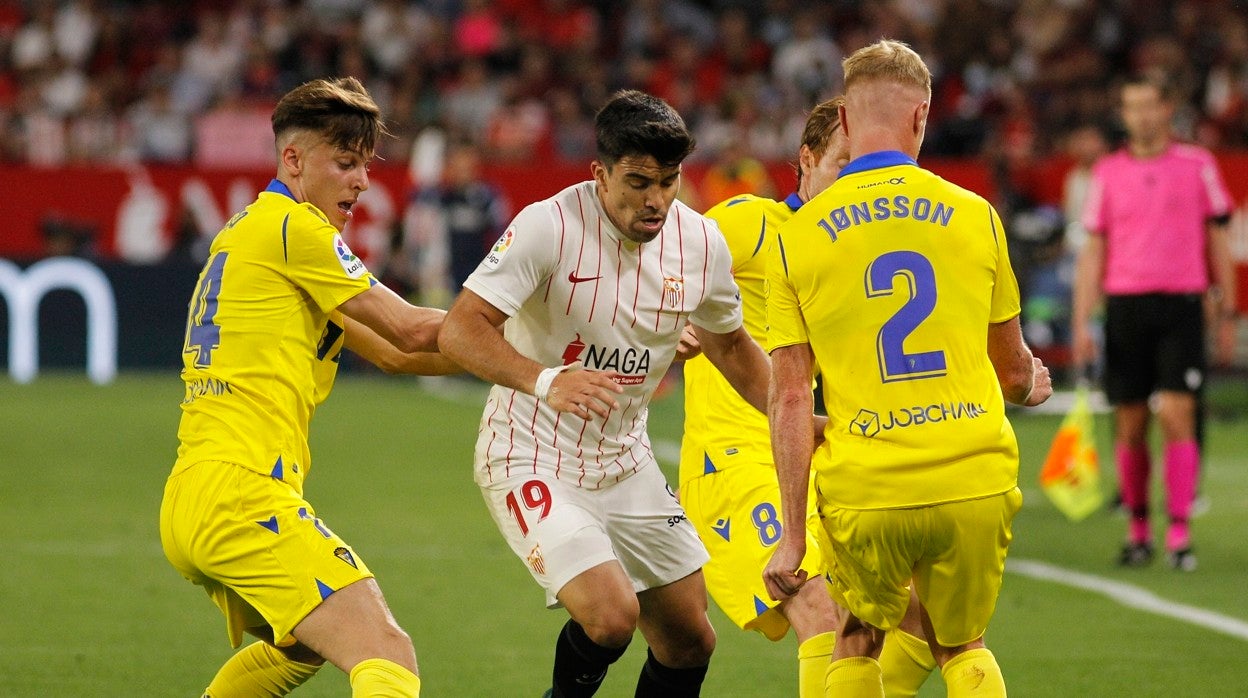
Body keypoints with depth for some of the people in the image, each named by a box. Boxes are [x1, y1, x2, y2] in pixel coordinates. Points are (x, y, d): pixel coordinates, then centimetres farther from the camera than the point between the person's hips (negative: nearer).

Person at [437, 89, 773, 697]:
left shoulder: (700, 243, -3)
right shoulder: (550, 225, -20)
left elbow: (728, 345, 17)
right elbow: (459, 329, -26)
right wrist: (543, 380, -42)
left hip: (625, 463, 6)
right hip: (533, 459, -6)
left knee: (689, 643, 7)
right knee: (610, 617, -24)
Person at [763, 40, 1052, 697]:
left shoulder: (796, 235, 1)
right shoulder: (974, 215, 4)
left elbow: (790, 399, -2)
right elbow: (1014, 369, 14)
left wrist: (791, 536, 1)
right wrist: (1033, 386, 38)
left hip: (863, 495, -1)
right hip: (977, 482, 1)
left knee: (856, 641, 25)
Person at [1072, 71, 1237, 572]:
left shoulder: (1198, 166, 4)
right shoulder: (1107, 173, 8)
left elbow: (1217, 242, 9)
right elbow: (1093, 251, 8)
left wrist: (1227, 313, 6)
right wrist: (1081, 323, 2)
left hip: (1181, 305, -2)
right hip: (1124, 305, 2)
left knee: (1176, 417, -12)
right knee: (1130, 426, 4)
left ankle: (1179, 534, -10)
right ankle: (1137, 530, 15)